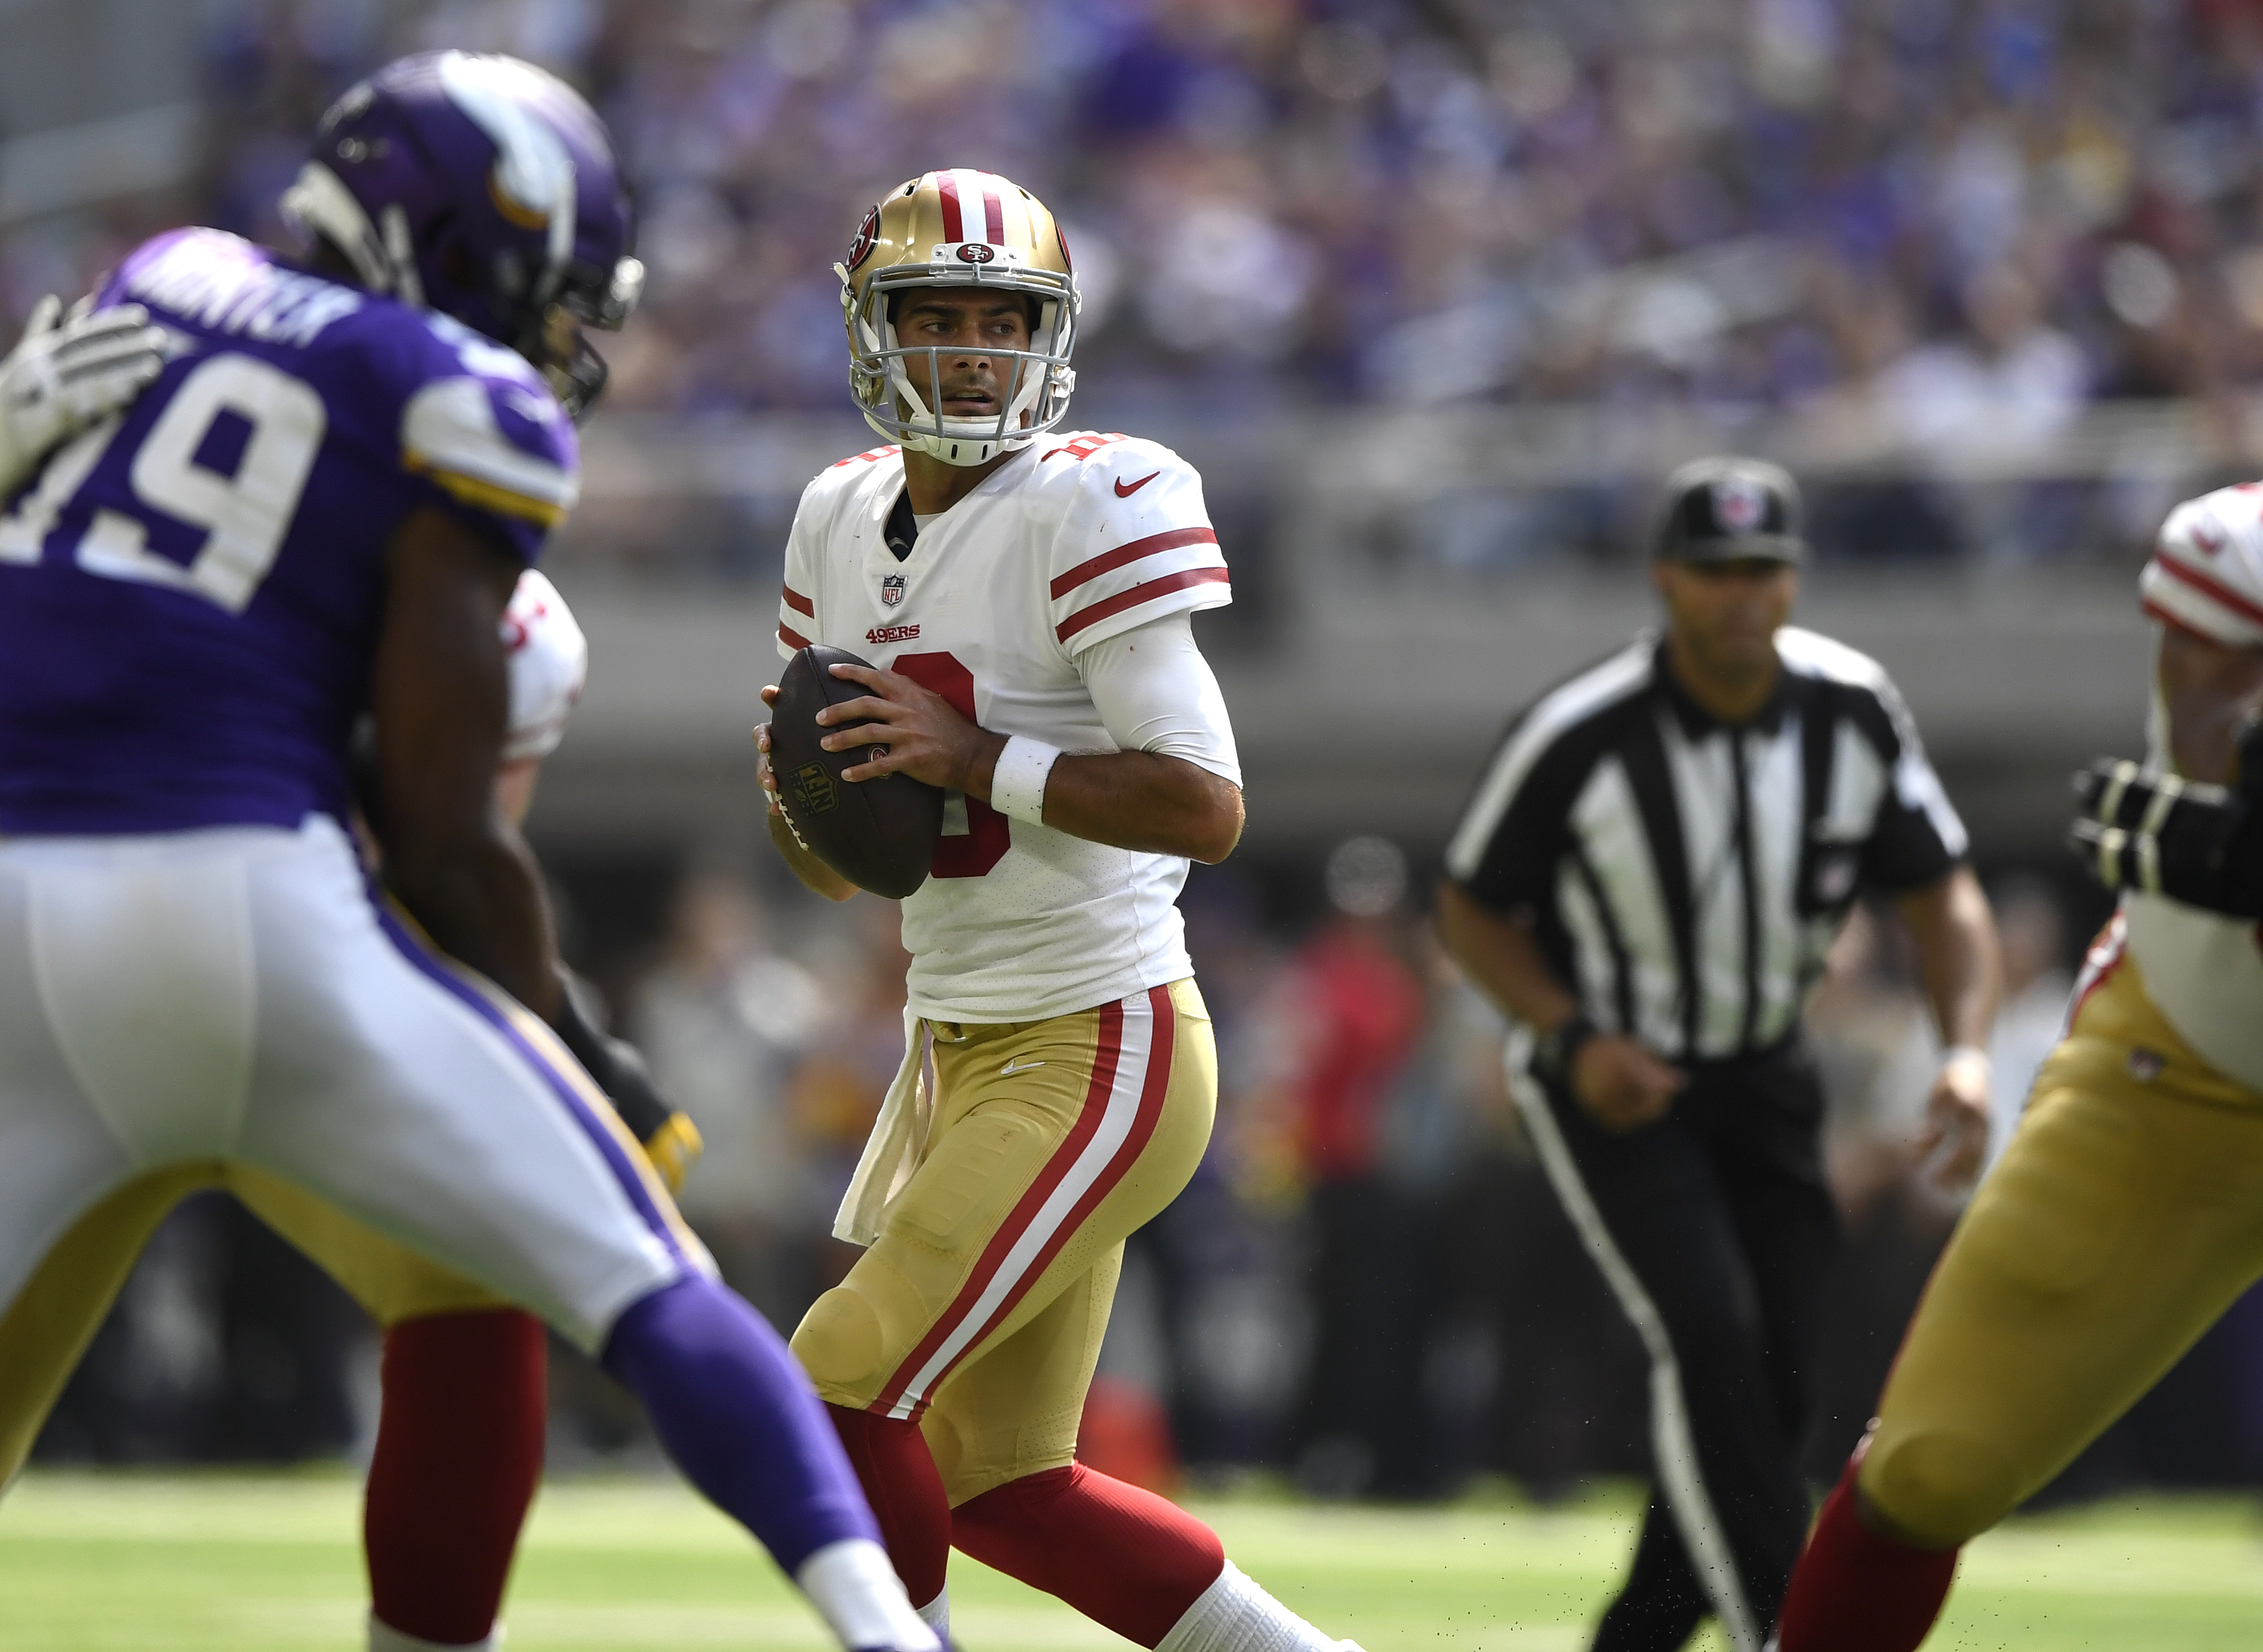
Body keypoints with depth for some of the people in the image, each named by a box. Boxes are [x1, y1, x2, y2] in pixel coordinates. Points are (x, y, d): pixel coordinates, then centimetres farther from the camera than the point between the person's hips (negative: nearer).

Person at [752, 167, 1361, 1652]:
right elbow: (839, 861, 17)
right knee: (1002, 1491, 11)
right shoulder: (844, 523, 9)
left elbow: (1206, 805, -22)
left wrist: (972, 758, -24)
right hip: (963, 1053, 9)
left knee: (840, 1392, -13)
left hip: (1095, 1056, -9)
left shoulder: (1085, 511, -14)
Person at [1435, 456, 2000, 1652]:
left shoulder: (1854, 713, -10)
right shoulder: (1579, 737, -21)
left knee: (1769, 1388, 2)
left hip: (1760, 1077, 5)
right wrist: (1575, 1041, -22)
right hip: (1611, 1080, -5)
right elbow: (1471, 912, -7)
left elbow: (1941, 895, -2)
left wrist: (1967, 1051, -19)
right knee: (1709, 1338, -24)